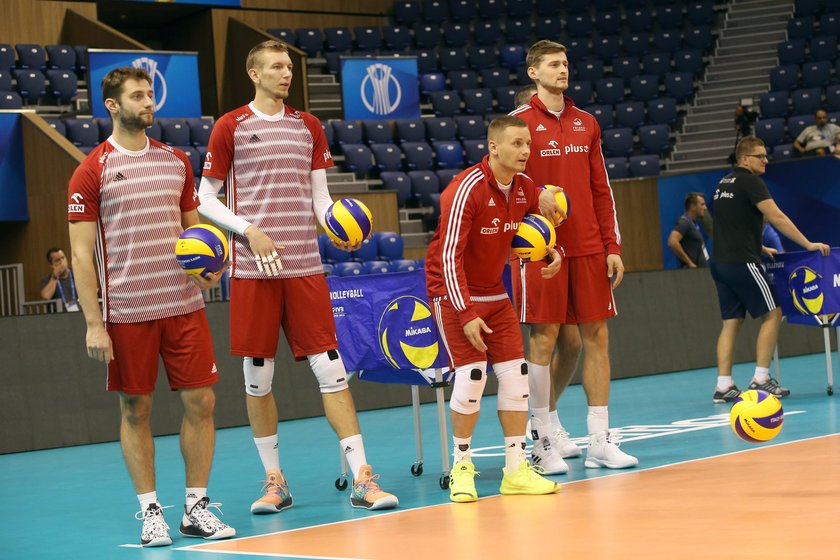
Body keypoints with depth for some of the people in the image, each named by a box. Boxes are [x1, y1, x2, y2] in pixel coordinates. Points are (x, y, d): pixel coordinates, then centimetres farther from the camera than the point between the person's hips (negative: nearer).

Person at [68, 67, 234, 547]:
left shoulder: (176, 161, 11)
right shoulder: (92, 172, -3)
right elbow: (82, 254, -4)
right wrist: (93, 323, -10)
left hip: (185, 304, 4)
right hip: (127, 311, -4)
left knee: (201, 402, 1)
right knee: (136, 410, 3)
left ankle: (197, 508, 13)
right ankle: (151, 511, 13)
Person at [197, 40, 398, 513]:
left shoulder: (308, 126, 12)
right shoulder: (230, 127, 2)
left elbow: (319, 194, 15)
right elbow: (206, 198, 3)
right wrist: (249, 230, -11)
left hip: (305, 265, 2)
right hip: (253, 268, -2)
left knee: (330, 368, -3)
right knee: (258, 375, 3)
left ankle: (363, 478, -3)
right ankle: (275, 481, 15)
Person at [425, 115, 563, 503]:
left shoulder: (524, 188, -2)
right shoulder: (466, 189, -23)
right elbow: (449, 256, -24)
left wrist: (552, 253, -4)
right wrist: (466, 314, -28)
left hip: (494, 292, 7)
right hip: (453, 292, -6)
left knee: (515, 373, -1)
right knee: (471, 374, -15)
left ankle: (516, 470, 8)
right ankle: (462, 468, 1)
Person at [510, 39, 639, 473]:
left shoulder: (586, 123, 13)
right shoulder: (520, 122, -2)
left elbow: (601, 189, 15)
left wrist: (612, 246, 8)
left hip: (588, 248, 5)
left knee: (595, 336, 3)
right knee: (545, 338, -3)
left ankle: (600, 441, 9)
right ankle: (544, 437, 10)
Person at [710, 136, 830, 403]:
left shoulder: (724, 183, 17)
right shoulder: (749, 181, -10)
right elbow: (776, 217, -15)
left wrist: (758, 248, 34)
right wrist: (808, 245, -12)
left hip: (719, 262, 8)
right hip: (741, 262, -8)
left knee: (731, 321, 8)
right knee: (772, 314, 1)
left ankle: (723, 386, 3)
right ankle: (760, 379, -3)